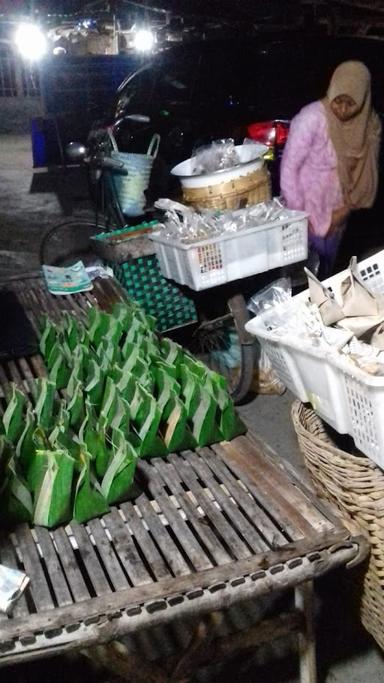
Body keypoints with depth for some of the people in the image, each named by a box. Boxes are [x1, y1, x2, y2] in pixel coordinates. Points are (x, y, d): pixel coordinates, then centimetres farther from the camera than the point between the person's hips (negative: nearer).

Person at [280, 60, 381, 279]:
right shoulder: (312, 118, -22)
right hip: (308, 211, -5)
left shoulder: (371, 125, -5)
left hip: (338, 215, 5)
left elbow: (368, 170, 5)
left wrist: (348, 206, -6)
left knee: (327, 271, 20)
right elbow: (289, 167, -18)